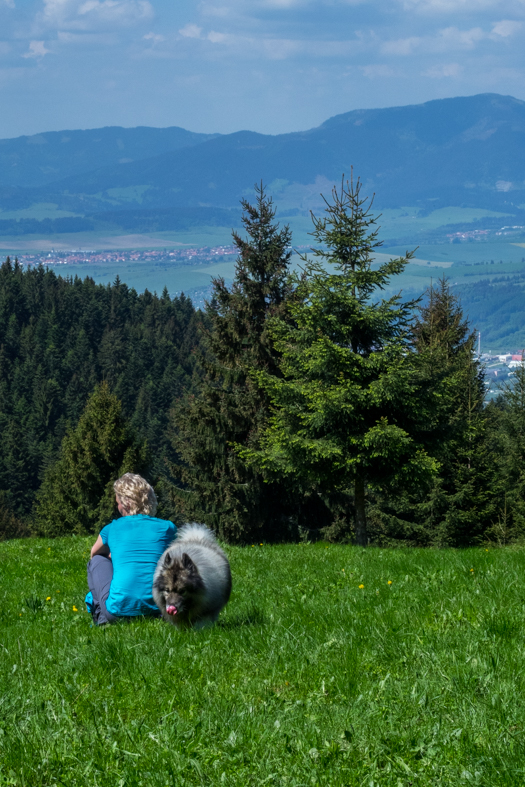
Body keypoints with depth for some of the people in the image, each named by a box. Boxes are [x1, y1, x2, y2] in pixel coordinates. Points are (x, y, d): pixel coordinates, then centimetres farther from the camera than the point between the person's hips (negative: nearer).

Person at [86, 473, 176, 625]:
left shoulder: (112, 529, 7)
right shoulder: (167, 528, 8)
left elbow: (94, 553, 31)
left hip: (118, 611, -1)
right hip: (155, 610, 1)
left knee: (97, 560, 25)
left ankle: (101, 613, 15)